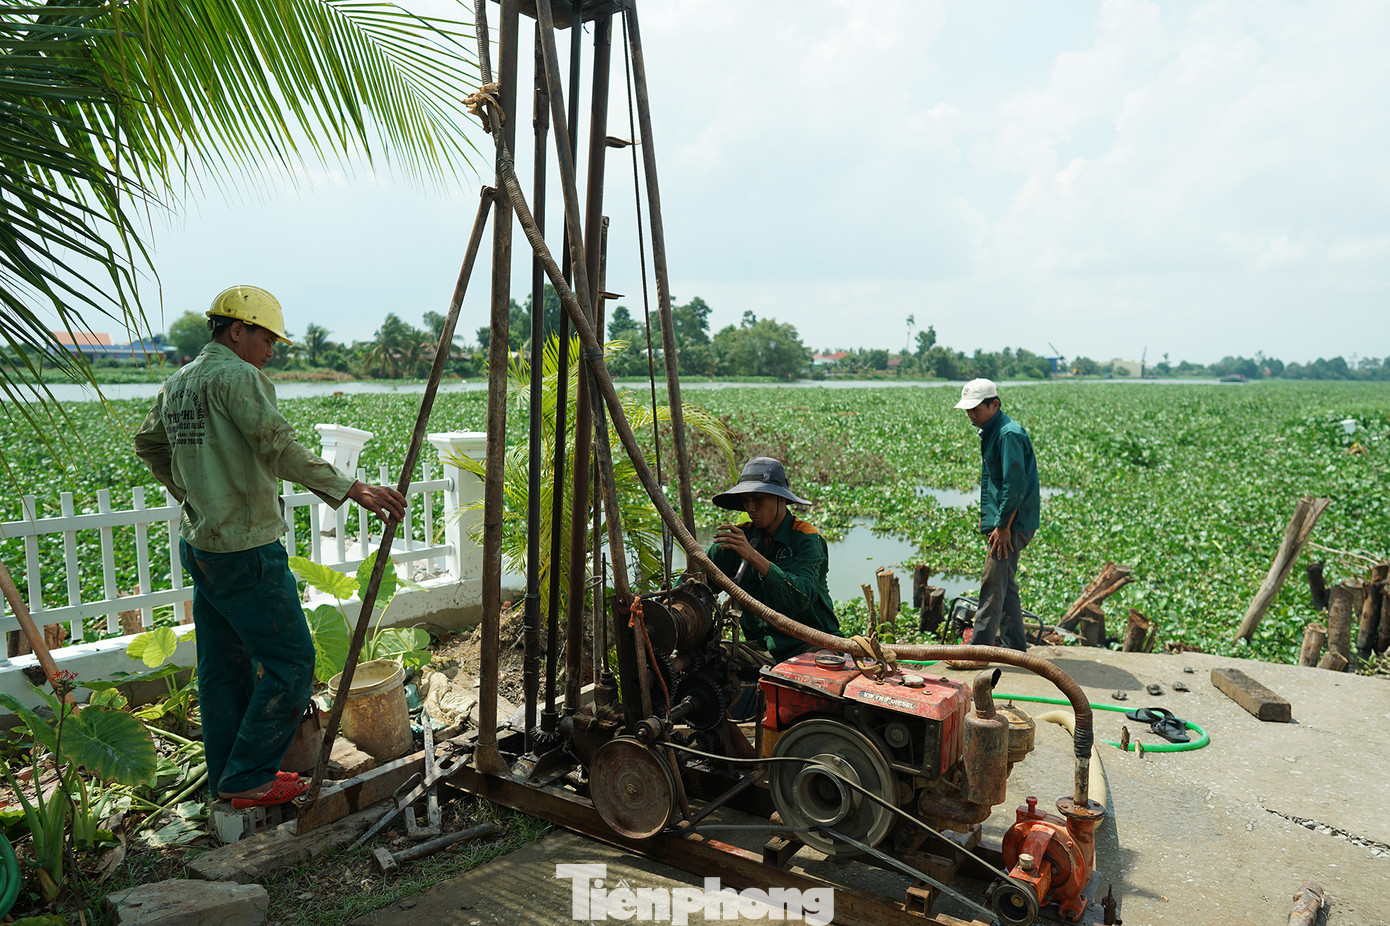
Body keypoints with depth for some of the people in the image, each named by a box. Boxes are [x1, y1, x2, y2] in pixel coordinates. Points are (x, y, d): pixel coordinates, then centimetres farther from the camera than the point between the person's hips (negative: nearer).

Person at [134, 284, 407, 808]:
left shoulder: (177, 383, 14)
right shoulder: (237, 376, -15)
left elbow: (147, 444, 29)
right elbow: (279, 447, -28)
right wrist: (352, 490, -31)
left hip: (198, 544, 10)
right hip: (245, 550, -10)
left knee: (224, 665, 17)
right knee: (290, 662, 0)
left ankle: (226, 774, 28)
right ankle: (247, 779, 7)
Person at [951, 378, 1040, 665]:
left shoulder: (1008, 434, -17)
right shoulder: (991, 432, 15)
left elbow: (1016, 485, -23)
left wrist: (1003, 527, -21)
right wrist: (990, 522, 19)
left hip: (1012, 525, -10)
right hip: (1002, 523, 11)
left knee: (992, 585, -8)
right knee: (1005, 585, 14)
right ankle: (1017, 649, 23)